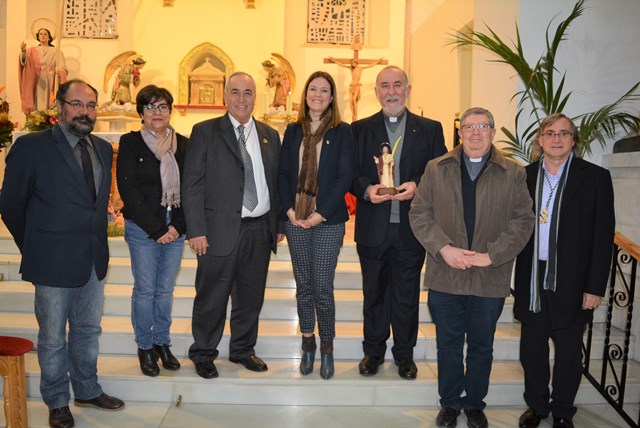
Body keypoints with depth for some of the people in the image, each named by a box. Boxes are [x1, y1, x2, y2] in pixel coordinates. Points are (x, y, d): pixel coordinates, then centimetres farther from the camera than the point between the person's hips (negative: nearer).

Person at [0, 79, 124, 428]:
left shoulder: (103, 149, 7)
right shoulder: (31, 147, -11)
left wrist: (96, 239, 7)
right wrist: (36, 249, 1)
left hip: (95, 260, 5)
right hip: (54, 262, -5)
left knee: (88, 330, 19)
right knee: (52, 338, 11)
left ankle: (87, 390, 37)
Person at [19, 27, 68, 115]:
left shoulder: (56, 51, 10)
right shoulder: (32, 51, 12)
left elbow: (62, 68, -1)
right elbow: (24, 62, -5)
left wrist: (59, 71, -24)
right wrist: (23, 51, -25)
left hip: (50, 83, -1)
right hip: (37, 83, 1)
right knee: (38, 107, -5)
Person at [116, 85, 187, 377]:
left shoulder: (183, 144, 7)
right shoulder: (130, 143, -2)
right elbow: (128, 190, -9)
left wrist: (178, 226, -8)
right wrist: (156, 229, -12)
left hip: (175, 229, 3)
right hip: (142, 229, -3)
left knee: (165, 290, 10)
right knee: (144, 290, 4)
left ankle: (162, 343, 24)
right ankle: (145, 347, 19)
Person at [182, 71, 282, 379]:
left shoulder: (270, 135, 12)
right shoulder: (205, 132, -1)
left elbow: (276, 182, 13)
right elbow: (192, 184, -6)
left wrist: (278, 224, 9)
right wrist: (196, 230, -12)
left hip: (260, 230, 4)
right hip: (221, 230, -4)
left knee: (251, 297, 15)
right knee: (211, 299, 6)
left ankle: (243, 350, 33)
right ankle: (203, 355, 26)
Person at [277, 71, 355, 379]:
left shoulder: (342, 132, 1)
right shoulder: (293, 131, 10)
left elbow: (345, 177, -5)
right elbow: (283, 173, 8)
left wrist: (321, 214, -11)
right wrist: (289, 209, -5)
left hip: (328, 221, -3)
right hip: (296, 219, 3)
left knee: (322, 287, -3)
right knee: (303, 285, 10)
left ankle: (327, 347, 15)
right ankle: (307, 344, 24)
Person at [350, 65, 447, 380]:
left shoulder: (430, 129, 5)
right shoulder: (359, 129, 6)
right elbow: (350, 174, 4)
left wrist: (417, 187, -15)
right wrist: (366, 189, -14)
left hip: (411, 227, 0)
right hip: (372, 227, 1)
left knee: (407, 295, 10)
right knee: (373, 293, 12)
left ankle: (404, 353, 27)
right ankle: (373, 351, 29)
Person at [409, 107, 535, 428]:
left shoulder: (513, 174, 1)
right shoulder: (436, 169, 3)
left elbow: (523, 221, -3)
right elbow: (419, 213, -1)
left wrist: (491, 255, -14)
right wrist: (443, 248, -14)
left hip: (490, 279, 0)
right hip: (445, 276, 0)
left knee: (482, 347, 15)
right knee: (448, 345, 14)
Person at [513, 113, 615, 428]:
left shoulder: (595, 177, -3)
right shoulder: (525, 176, 3)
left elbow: (603, 236, -4)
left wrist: (595, 287, -7)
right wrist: (519, 281, -3)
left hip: (572, 284, -2)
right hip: (532, 282, 2)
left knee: (568, 352, 12)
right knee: (531, 350, 12)